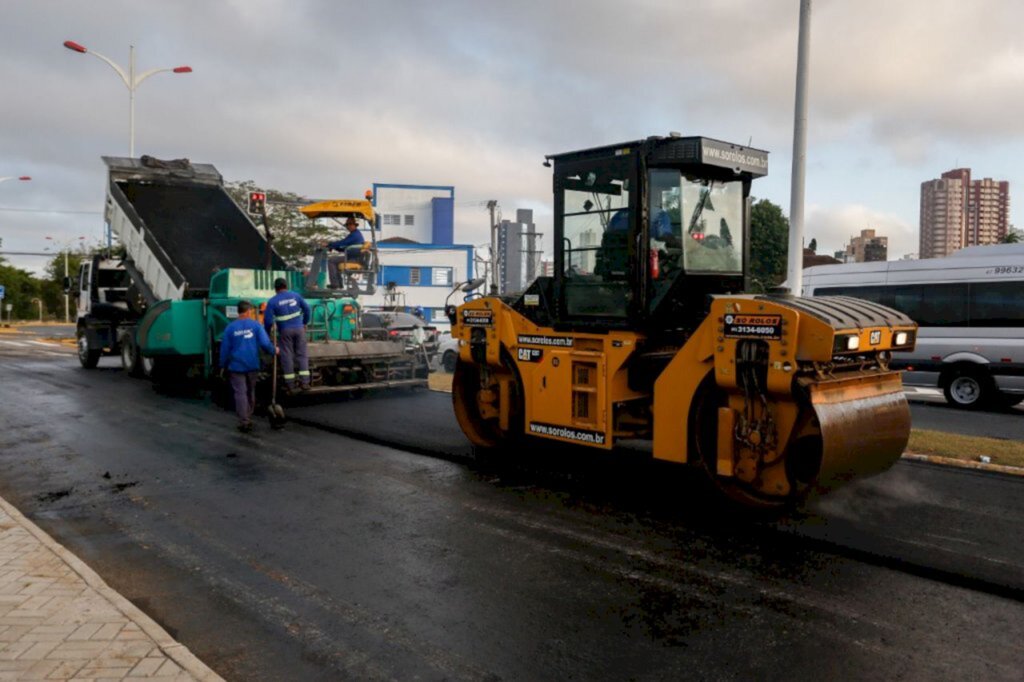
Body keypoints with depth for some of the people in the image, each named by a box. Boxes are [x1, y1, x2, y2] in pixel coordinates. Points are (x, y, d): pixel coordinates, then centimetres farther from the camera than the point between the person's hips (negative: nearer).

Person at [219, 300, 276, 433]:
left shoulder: (230, 327, -1)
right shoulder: (255, 325, -3)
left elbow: (225, 349, 2)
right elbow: (265, 343, -11)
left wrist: (223, 366, 11)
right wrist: (274, 350, 8)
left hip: (236, 366, -1)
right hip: (252, 366, 1)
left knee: (240, 393, -1)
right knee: (250, 393, 16)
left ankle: (244, 422, -6)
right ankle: (248, 419, 25)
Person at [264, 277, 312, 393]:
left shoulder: (272, 301, -5)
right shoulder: (295, 295, 5)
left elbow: (268, 319, -7)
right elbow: (306, 308, 10)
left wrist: (267, 333, 8)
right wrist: (305, 323, 23)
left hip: (285, 331, -2)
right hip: (299, 328, 2)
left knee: (287, 356, 4)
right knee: (302, 354, 8)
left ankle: (290, 384, 5)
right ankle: (304, 382, 3)